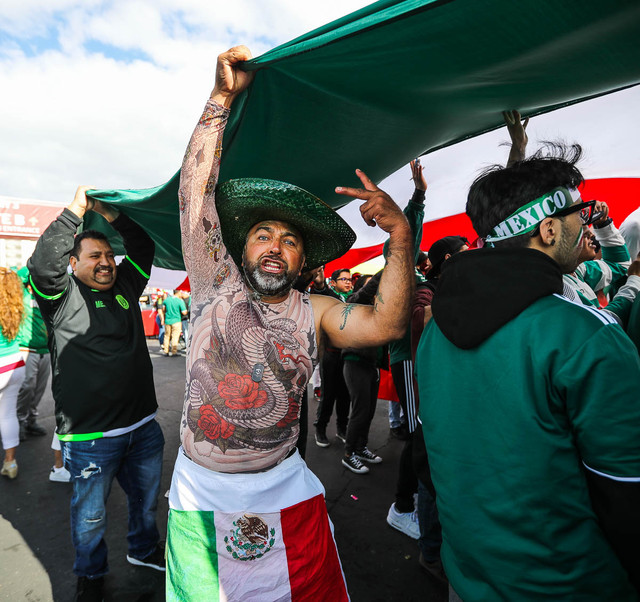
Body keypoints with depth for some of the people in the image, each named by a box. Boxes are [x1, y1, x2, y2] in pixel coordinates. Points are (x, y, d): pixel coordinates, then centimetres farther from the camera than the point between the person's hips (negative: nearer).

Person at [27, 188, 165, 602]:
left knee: (147, 499, 24)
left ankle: (145, 550, 49)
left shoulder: (125, 288, 7)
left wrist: (111, 215, 2)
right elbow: (43, 263, -25)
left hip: (143, 426, 5)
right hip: (90, 436, -5)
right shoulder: (63, 295, -7)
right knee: (90, 514, 16)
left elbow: (144, 247, 10)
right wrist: (77, 210, -22)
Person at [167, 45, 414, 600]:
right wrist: (222, 96, -15)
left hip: (285, 494, 0)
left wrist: (400, 232, -28)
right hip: (199, 496, 1)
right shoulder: (216, 283, -5)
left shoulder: (314, 313, -5)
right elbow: (197, 191, -11)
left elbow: (386, 323, -20)